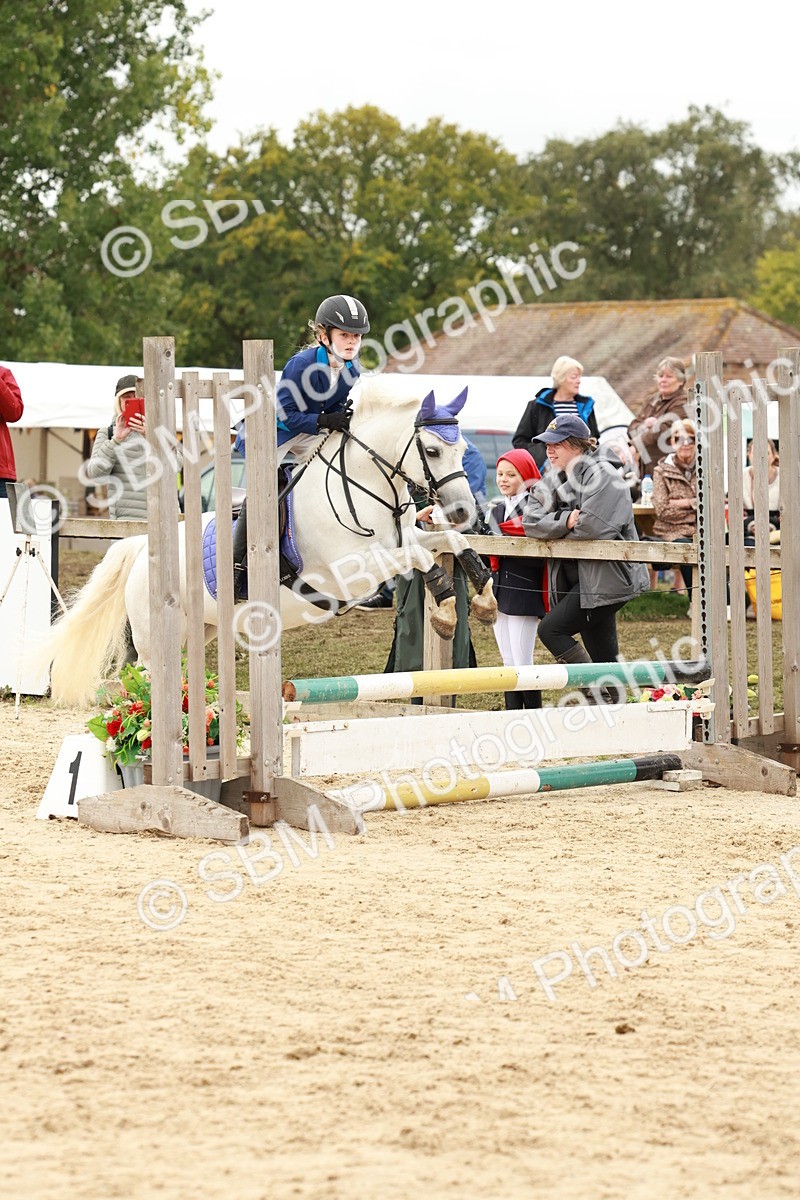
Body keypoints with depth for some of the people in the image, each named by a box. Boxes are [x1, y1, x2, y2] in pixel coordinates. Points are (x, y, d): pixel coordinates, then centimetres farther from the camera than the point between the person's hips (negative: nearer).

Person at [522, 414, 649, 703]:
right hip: (575, 577, 8)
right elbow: (531, 522, -1)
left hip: (606, 578, -8)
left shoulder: (601, 474, -12)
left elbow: (592, 527, -24)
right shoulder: (552, 478, 12)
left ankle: (599, 694, -12)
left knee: (551, 629, -16)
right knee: (603, 657, 10)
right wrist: (566, 521, -18)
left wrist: (554, 526, -7)